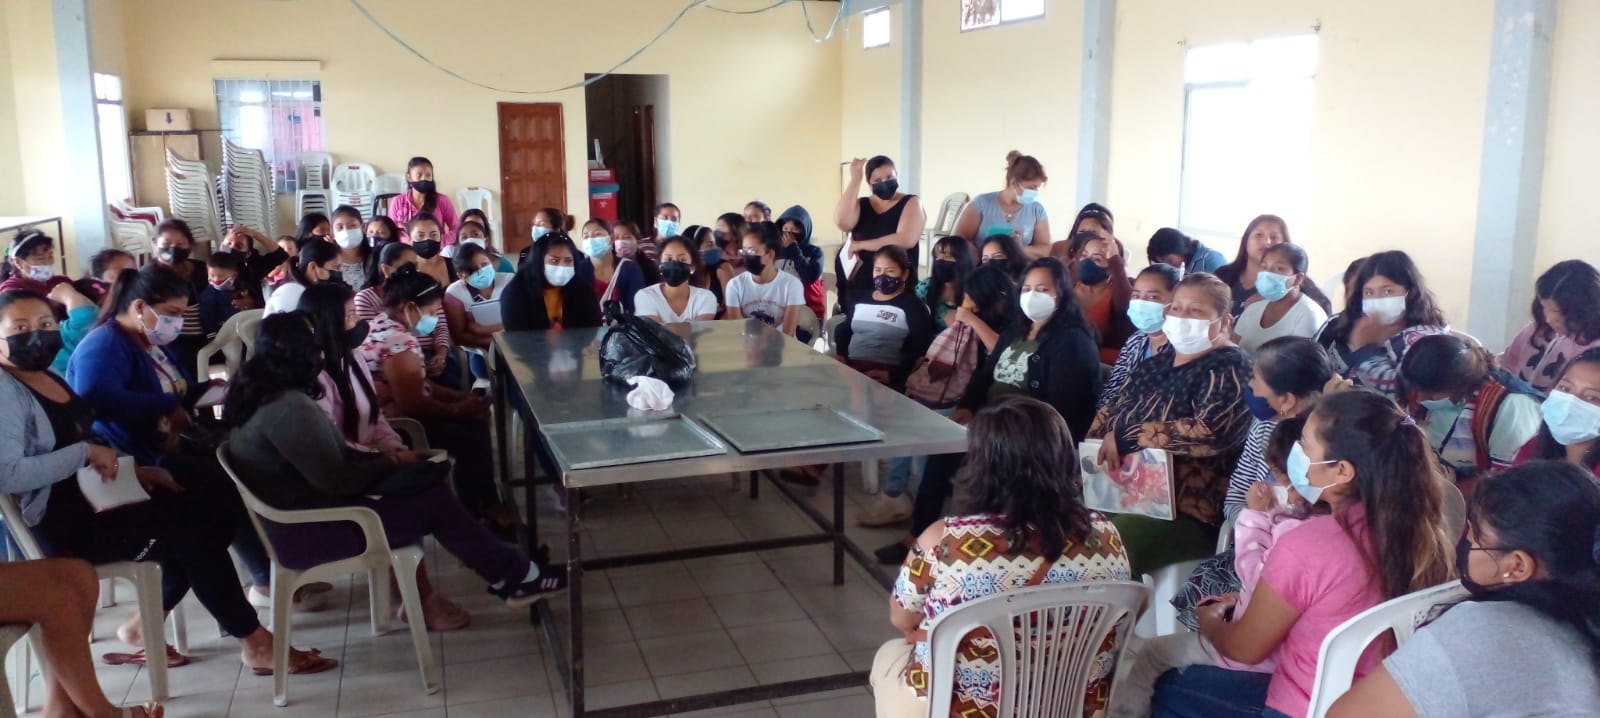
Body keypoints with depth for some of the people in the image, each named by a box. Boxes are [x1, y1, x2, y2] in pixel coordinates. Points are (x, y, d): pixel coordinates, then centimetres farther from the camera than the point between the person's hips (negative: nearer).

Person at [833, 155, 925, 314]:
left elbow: (906, 240, -19)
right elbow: (842, 222, -13)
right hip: (856, 289, 4)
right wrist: (855, 179, -10)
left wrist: (860, 245, -12)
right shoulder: (860, 204, 10)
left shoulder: (911, 203, -1)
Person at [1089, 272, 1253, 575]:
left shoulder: (1228, 369, -4)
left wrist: (1124, 437, -16)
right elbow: (1109, 413, 21)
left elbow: (1210, 431, -21)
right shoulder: (1154, 366, 18)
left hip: (1183, 513, -7)